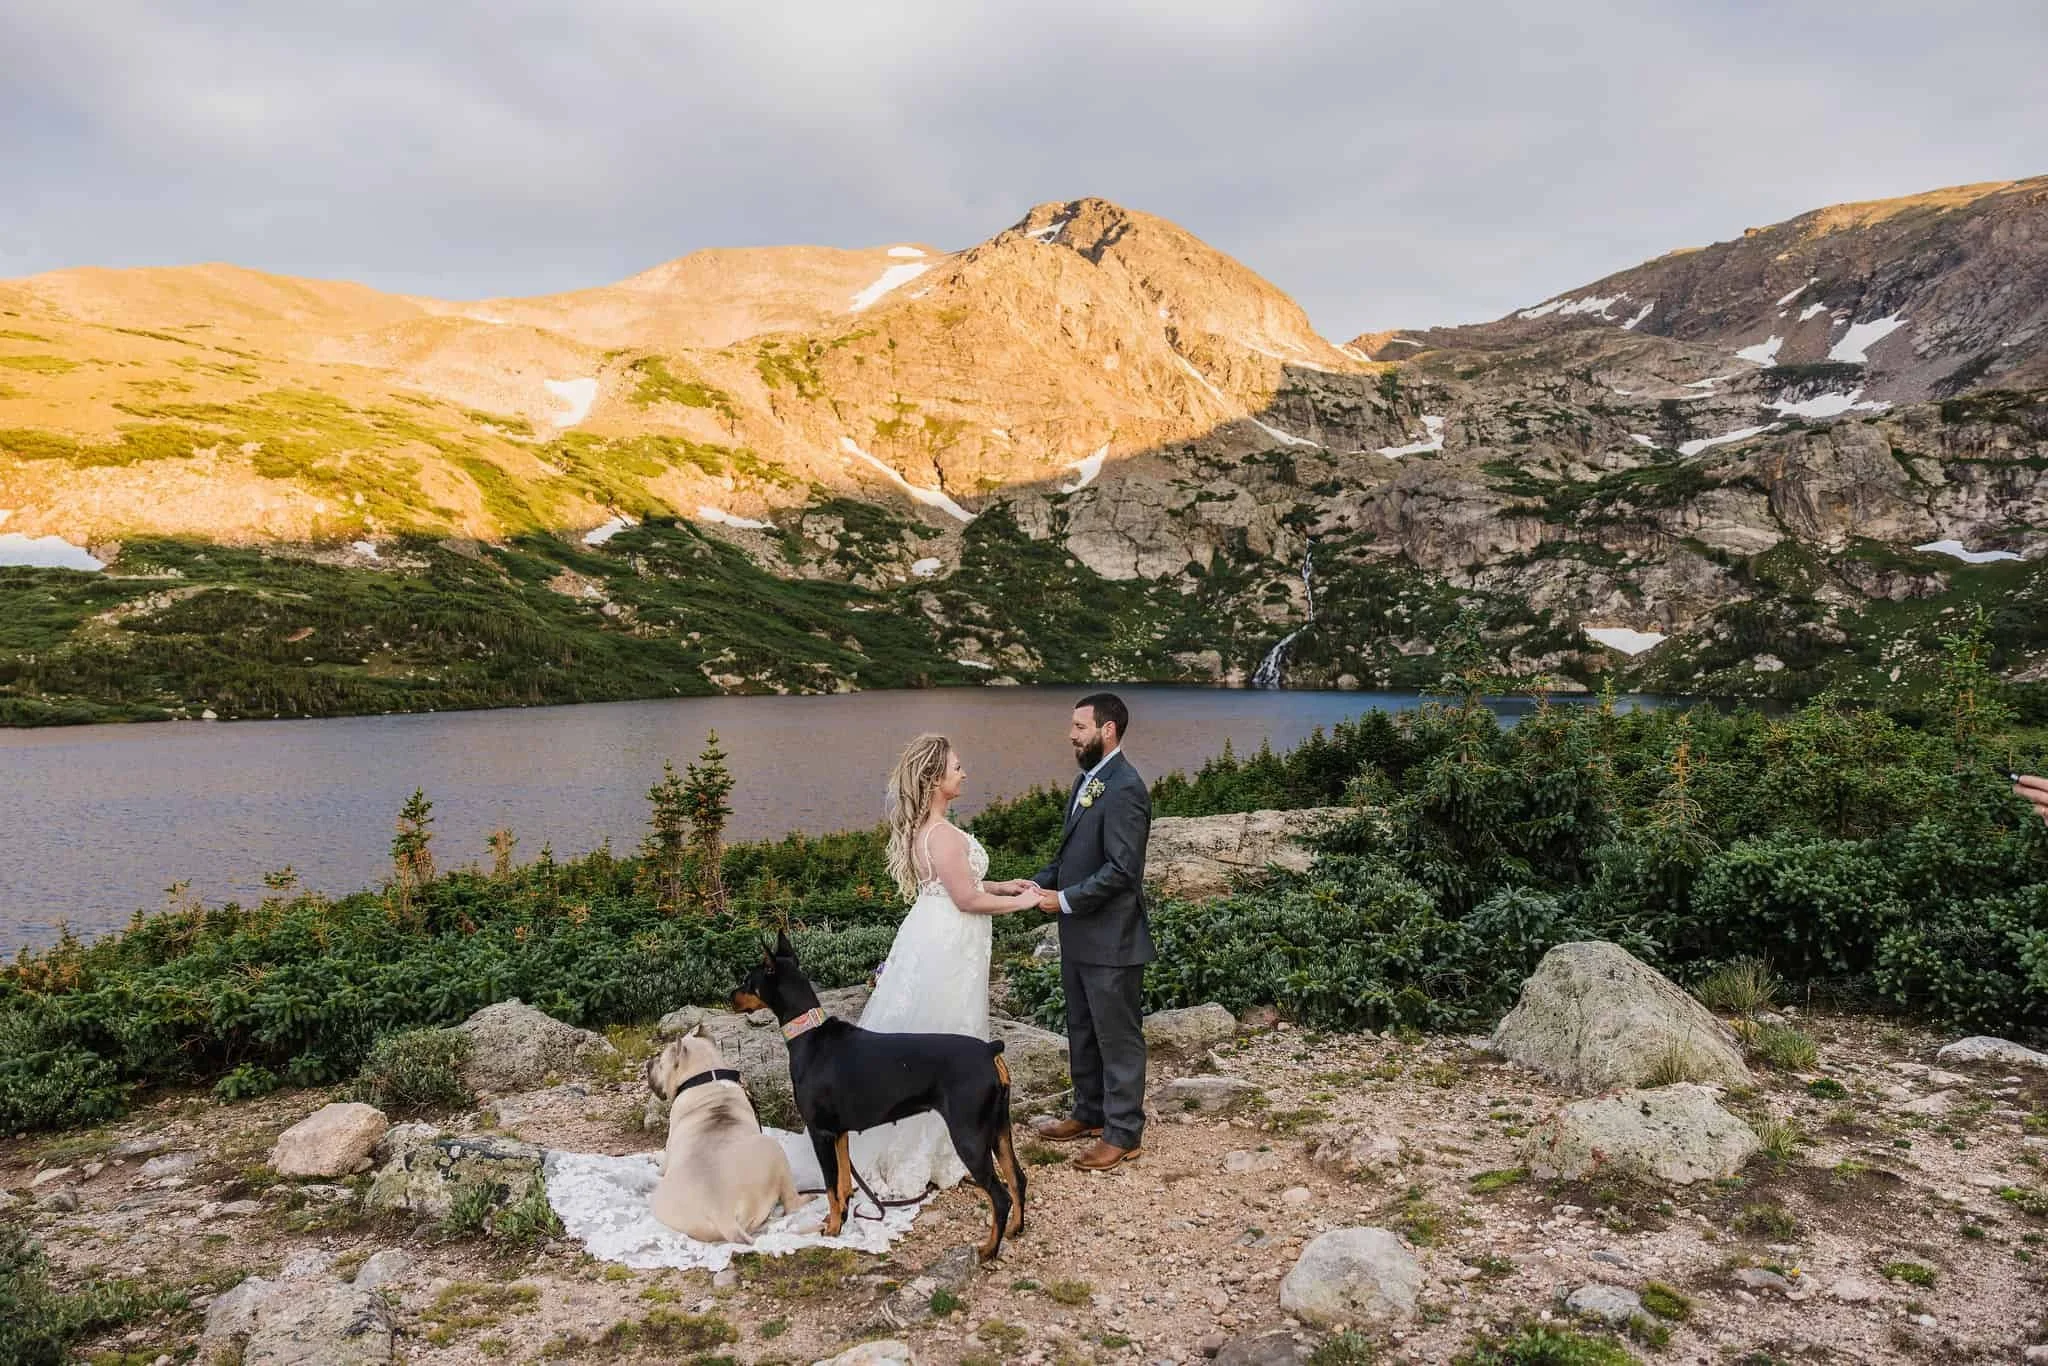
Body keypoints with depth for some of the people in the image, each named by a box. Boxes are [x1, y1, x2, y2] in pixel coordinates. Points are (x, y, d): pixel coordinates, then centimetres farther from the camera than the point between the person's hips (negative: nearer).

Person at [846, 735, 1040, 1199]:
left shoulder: (922, 827, 8)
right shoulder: (943, 834, -23)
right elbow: (967, 900, -20)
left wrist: (1002, 886, 13)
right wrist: (1020, 902, -7)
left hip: (933, 939, 10)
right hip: (946, 950, -10)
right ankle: (911, 1164, 13)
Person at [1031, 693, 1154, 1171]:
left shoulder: (1125, 789, -20)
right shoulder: (1087, 780, 11)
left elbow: (1121, 869, -24)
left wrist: (1065, 900, -19)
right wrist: (1039, 883, 2)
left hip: (1111, 938, -10)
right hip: (1079, 936, 10)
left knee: (1118, 1036, 4)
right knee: (1082, 1031, 21)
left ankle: (1124, 1133, 16)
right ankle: (1090, 1113, 36)